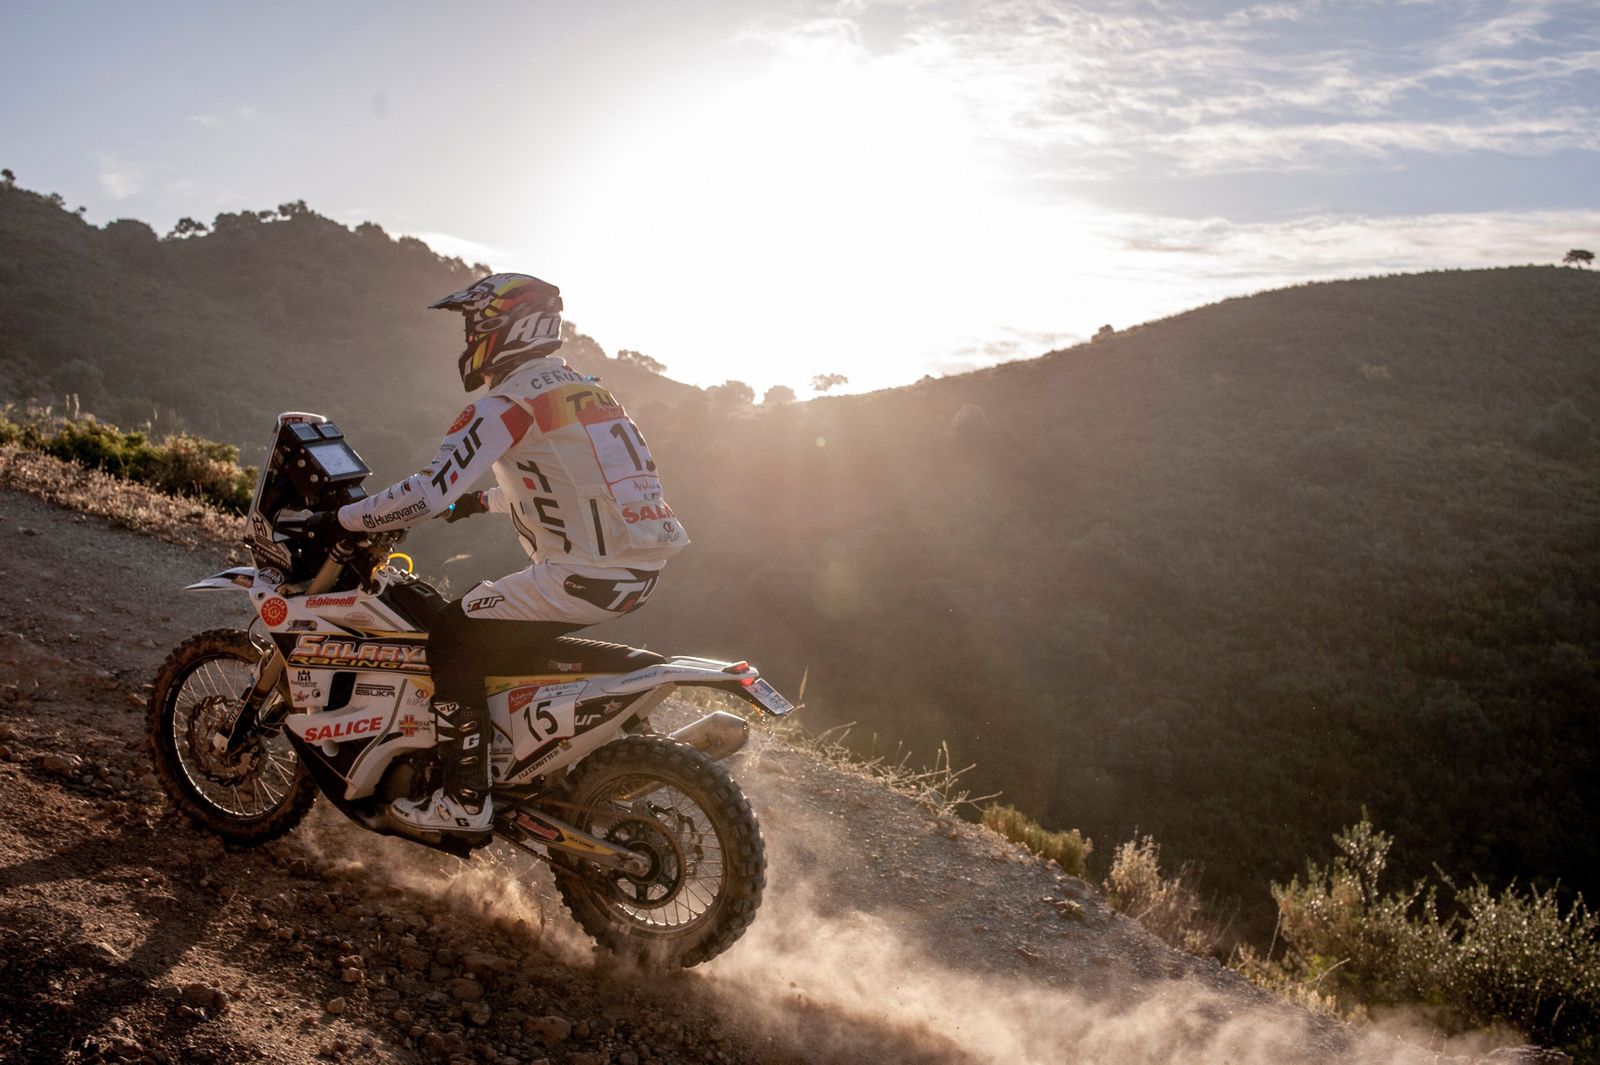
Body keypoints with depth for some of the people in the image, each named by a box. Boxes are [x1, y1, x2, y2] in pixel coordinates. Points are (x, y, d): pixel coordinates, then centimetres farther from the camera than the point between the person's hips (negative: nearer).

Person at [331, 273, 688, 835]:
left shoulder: (507, 404, -10)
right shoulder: (584, 388, 19)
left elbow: (429, 492, -17)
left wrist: (342, 519, -4)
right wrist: (481, 501, 38)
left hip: (585, 574, -10)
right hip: (638, 567, 10)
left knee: (453, 638, -2)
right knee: (502, 634, 27)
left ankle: (465, 799, -1)